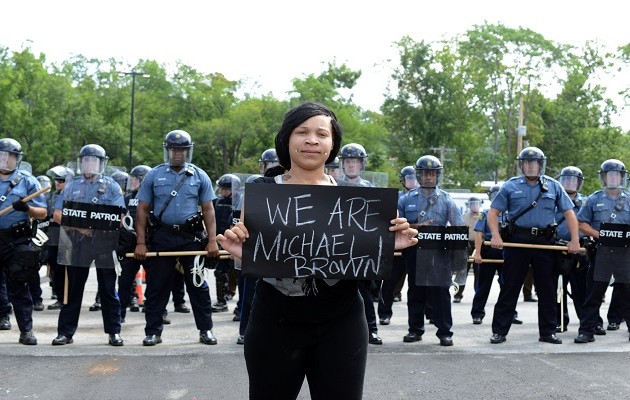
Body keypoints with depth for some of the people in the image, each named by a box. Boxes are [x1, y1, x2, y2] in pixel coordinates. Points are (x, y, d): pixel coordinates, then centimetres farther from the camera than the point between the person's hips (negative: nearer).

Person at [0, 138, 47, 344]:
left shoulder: (27, 181, 3)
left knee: (18, 286, -3)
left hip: (18, 240, -3)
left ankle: (26, 330, 0)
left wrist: (27, 208, -18)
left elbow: (42, 213, 0)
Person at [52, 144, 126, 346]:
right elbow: (57, 215, 6)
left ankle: (114, 332, 10)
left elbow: (119, 216, -2)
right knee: (73, 289, 6)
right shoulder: (71, 186, 13)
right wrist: (78, 226, -11)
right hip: (76, 243, 2)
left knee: (108, 289, 3)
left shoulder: (111, 187, 8)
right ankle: (65, 332, 12)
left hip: (105, 241, -2)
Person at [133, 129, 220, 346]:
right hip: (162, 237, 0)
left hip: (192, 236, 0)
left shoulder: (199, 176, 6)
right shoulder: (154, 175, 5)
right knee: (157, 286, 4)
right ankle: (153, 332, 13)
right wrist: (141, 242, -3)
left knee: (198, 284, 3)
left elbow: (208, 210, 6)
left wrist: (212, 240, -3)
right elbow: (142, 210, 4)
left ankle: (205, 330, 12)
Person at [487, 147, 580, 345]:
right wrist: (496, 236, -11)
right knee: (510, 288, 1)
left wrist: (575, 239, -3)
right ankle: (499, 331, 7)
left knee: (547, 289, 6)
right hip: (516, 241, -2)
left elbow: (569, 213, 8)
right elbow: (493, 212, 4)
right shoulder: (510, 186, 5)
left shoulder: (553, 186, 9)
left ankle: (547, 332, 16)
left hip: (544, 242, 2)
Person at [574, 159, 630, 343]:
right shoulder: (594, 200, 8)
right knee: (594, 293, 0)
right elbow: (581, 223, 4)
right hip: (601, 251, -1)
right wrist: (598, 234, -11)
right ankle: (586, 331, 4)